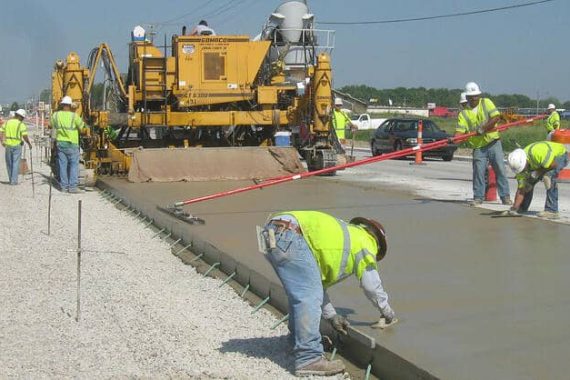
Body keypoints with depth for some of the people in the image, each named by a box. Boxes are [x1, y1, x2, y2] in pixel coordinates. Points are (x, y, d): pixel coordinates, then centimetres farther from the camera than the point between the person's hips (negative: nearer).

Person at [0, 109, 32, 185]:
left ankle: (11, 179, 23)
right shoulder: (21, 125, -9)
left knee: (9, 164, 16)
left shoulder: (7, 123, 5)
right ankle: (14, 181, 0)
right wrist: (29, 144, 3)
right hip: (17, 146, -4)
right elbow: (25, 137, -13)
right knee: (16, 164, 2)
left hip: (8, 145, 4)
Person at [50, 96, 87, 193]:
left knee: (62, 165, 9)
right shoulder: (74, 116, -12)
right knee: (74, 165, 1)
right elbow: (82, 129, -6)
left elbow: (51, 125, 16)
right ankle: (72, 186, -5)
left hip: (60, 143, 4)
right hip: (71, 144, -4)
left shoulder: (55, 115, -1)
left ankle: (64, 186, 11)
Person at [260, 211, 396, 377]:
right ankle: (308, 359, -15)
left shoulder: (342, 236, 36)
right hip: (289, 236, -10)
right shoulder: (364, 242, 15)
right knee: (308, 297, -11)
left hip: (271, 233, 10)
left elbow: (317, 282, 37)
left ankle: (298, 338, 40)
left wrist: (332, 316, 38)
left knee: (300, 291, 24)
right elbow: (372, 286, 16)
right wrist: (388, 314, 31)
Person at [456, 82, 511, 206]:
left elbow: (496, 117, -12)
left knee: (500, 170, -1)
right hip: (478, 146, 1)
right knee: (478, 172, -2)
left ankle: (505, 197, 6)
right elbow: (460, 129, -6)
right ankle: (478, 197, 10)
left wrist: (483, 129, -21)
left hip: (493, 143, -1)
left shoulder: (486, 103, 1)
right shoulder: (464, 113, 3)